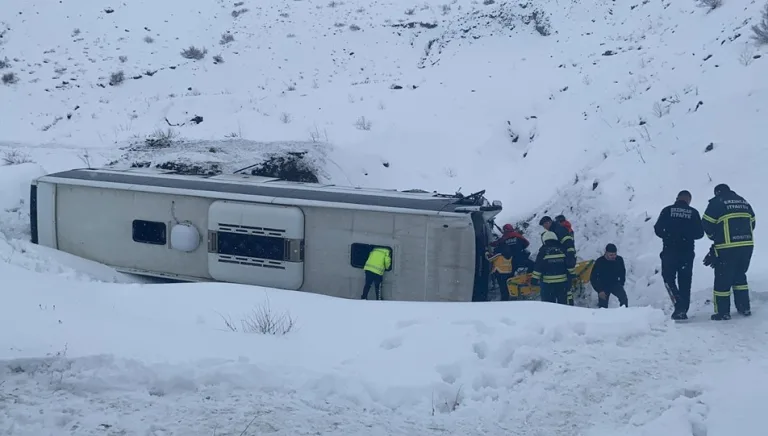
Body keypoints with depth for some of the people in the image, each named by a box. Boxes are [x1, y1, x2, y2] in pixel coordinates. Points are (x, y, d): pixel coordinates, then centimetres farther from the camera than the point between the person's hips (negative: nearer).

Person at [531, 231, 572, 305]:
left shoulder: (543, 251, -6)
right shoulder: (562, 250, 4)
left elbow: (537, 267, -8)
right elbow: (569, 265, 6)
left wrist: (534, 279, -1)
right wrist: (570, 278, 13)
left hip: (547, 283, -3)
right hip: (562, 281, 3)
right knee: (562, 302, 14)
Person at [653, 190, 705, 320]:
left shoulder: (667, 210, -1)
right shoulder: (693, 212, 2)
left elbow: (658, 229, -3)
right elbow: (699, 233, 3)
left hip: (669, 251, -2)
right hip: (687, 252, 2)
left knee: (668, 278, 6)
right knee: (685, 281, 8)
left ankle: (679, 305, -13)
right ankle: (683, 309, 7)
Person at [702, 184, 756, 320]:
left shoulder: (717, 202, -3)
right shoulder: (744, 202, 15)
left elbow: (707, 223, -5)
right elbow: (752, 223, 19)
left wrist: (714, 236, 13)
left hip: (727, 248, -6)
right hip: (747, 246, 6)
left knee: (722, 279, 3)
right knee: (740, 276, 21)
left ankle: (723, 312, 4)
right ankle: (745, 308, 21)